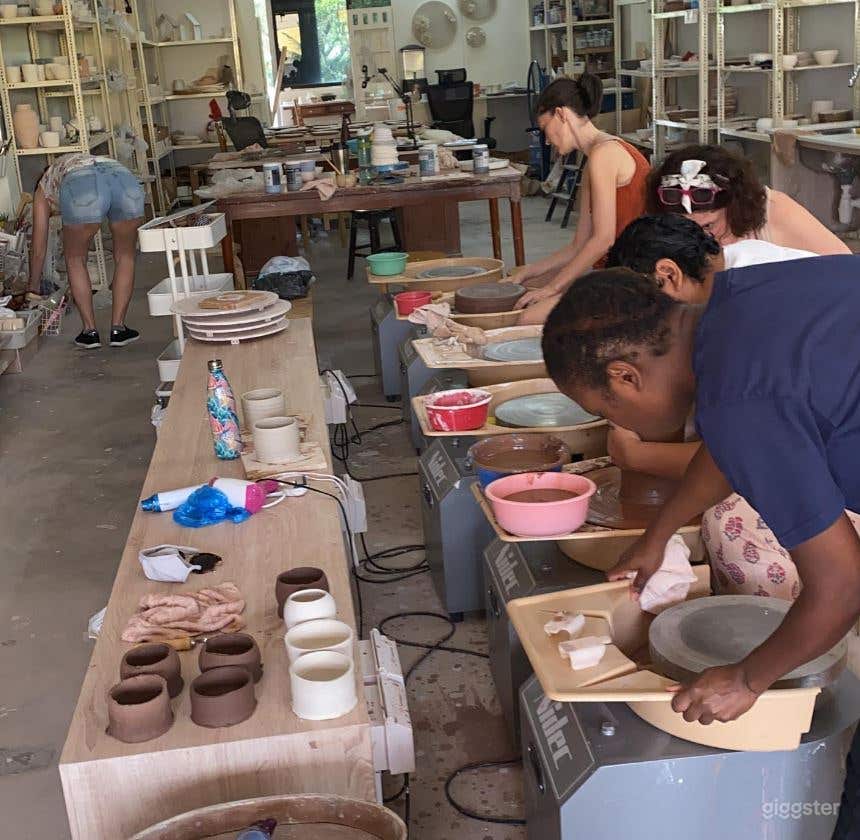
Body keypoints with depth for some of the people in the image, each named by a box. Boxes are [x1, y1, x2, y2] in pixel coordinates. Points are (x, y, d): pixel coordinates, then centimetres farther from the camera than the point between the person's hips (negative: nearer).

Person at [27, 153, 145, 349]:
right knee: (125, 256, 25)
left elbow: (38, 250, 38)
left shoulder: (44, 188, 37)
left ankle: (90, 331, 20)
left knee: (75, 260, 22)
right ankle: (118, 328, 24)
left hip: (80, 189, -3)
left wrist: (33, 288, 53)